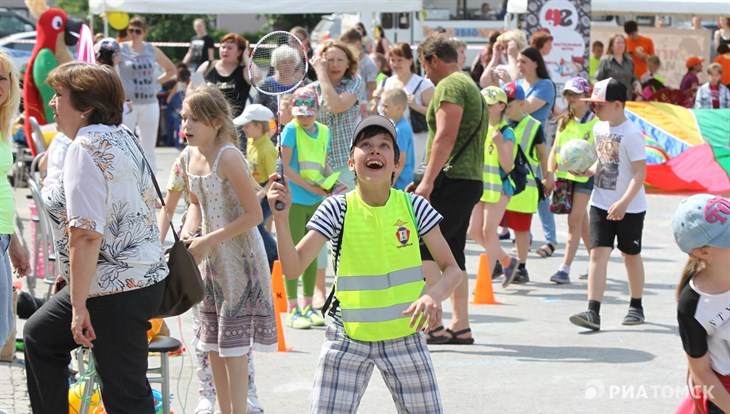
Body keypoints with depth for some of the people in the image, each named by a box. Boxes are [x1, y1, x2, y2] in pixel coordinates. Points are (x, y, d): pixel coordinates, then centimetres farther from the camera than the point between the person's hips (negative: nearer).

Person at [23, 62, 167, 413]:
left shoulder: (86, 147, -17)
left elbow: (86, 234, -24)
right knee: (40, 335, 25)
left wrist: (79, 305, -21)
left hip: (117, 291, -11)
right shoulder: (122, 136, 13)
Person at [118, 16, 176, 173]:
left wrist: (157, 82, 7)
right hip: (127, 104, -3)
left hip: (149, 104, 3)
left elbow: (171, 69, 18)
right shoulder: (121, 49, -1)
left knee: (149, 150, 8)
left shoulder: (152, 50, 7)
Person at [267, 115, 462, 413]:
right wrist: (281, 217, -27)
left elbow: (452, 268, -1)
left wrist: (435, 294, -22)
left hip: (405, 337, 1)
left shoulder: (414, 206, -5)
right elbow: (293, 268, -13)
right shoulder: (337, 209, -7)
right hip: (347, 338, -1)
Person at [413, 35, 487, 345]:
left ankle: (434, 324, -13)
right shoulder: (470, 86, 23)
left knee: (421, 247, -10)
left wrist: (428, 182, -21)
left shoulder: (450, 86, -9)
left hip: (453, 180, -10)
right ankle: (460, 326, 13)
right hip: (470, 180, 10)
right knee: (452, 254, 13)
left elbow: (446, 136, -19)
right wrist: (430, 181, 25)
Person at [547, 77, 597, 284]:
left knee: (575, 222, -9)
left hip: (584, 176, -6)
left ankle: (565, 269, -11)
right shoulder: (564, 122, 11)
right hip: (564, 175, 6)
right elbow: (555, 149, 10)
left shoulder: (595, 122, -8)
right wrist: (550, 172, -2)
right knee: (582, 222, 15)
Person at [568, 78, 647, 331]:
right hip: (601, 203, 6)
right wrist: (588, 171, -1)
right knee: (598, 253, -5)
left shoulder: (631, 134, -18)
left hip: (630, 208, -6)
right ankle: (593, 312, -11)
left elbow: (640, 172, -21)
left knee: (631, 255, 10)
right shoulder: (599, 128, 5)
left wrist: (624, 203, -29)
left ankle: (636, 307, 28)